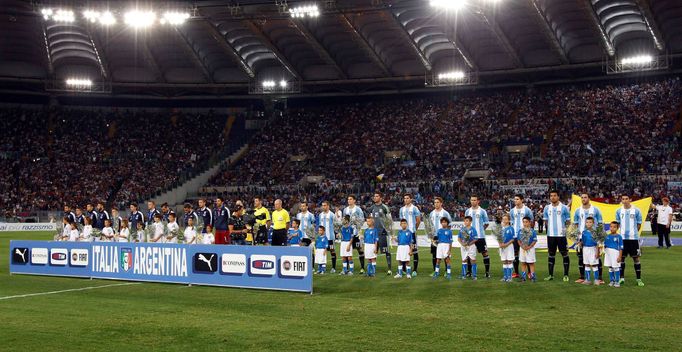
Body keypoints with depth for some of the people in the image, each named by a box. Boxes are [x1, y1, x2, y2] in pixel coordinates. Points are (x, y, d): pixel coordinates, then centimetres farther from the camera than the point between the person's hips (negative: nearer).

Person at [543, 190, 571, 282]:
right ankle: (551, 275, 16)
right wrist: (549, 228, 7)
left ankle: (566, 275, 7)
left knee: (564, 254, 0)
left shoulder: (564, 208, -3)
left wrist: (565, 228, -10)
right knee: (551, 254, 9)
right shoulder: (547, 208, 8)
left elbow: (568, 221, 1)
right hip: (551, 235, 4)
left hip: (561, 235, -4)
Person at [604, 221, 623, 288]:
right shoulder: (607, 236, 8)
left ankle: (617, 281, 5)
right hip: (608, 253, 5)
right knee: (610, 268, 10)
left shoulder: (618, 237, -6)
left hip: (615, 253, -5)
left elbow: (621, 247, -6)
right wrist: (605, 253, 12)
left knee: (616, 268, -3)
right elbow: (605, 245, 15)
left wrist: (620, 256, -9)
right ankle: (611, 281, 19)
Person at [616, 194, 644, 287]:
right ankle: (622, 278, 16)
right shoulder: (619, 211, 6)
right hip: (622, 238, 2)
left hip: (633, 238, -2)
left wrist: (633, 232, 3)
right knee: (621, 258, 6)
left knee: (636, 258, 1)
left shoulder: (636, 210, -2)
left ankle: (639, 279, 8)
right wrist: (623, 232, 5)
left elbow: (639, 224, 5)